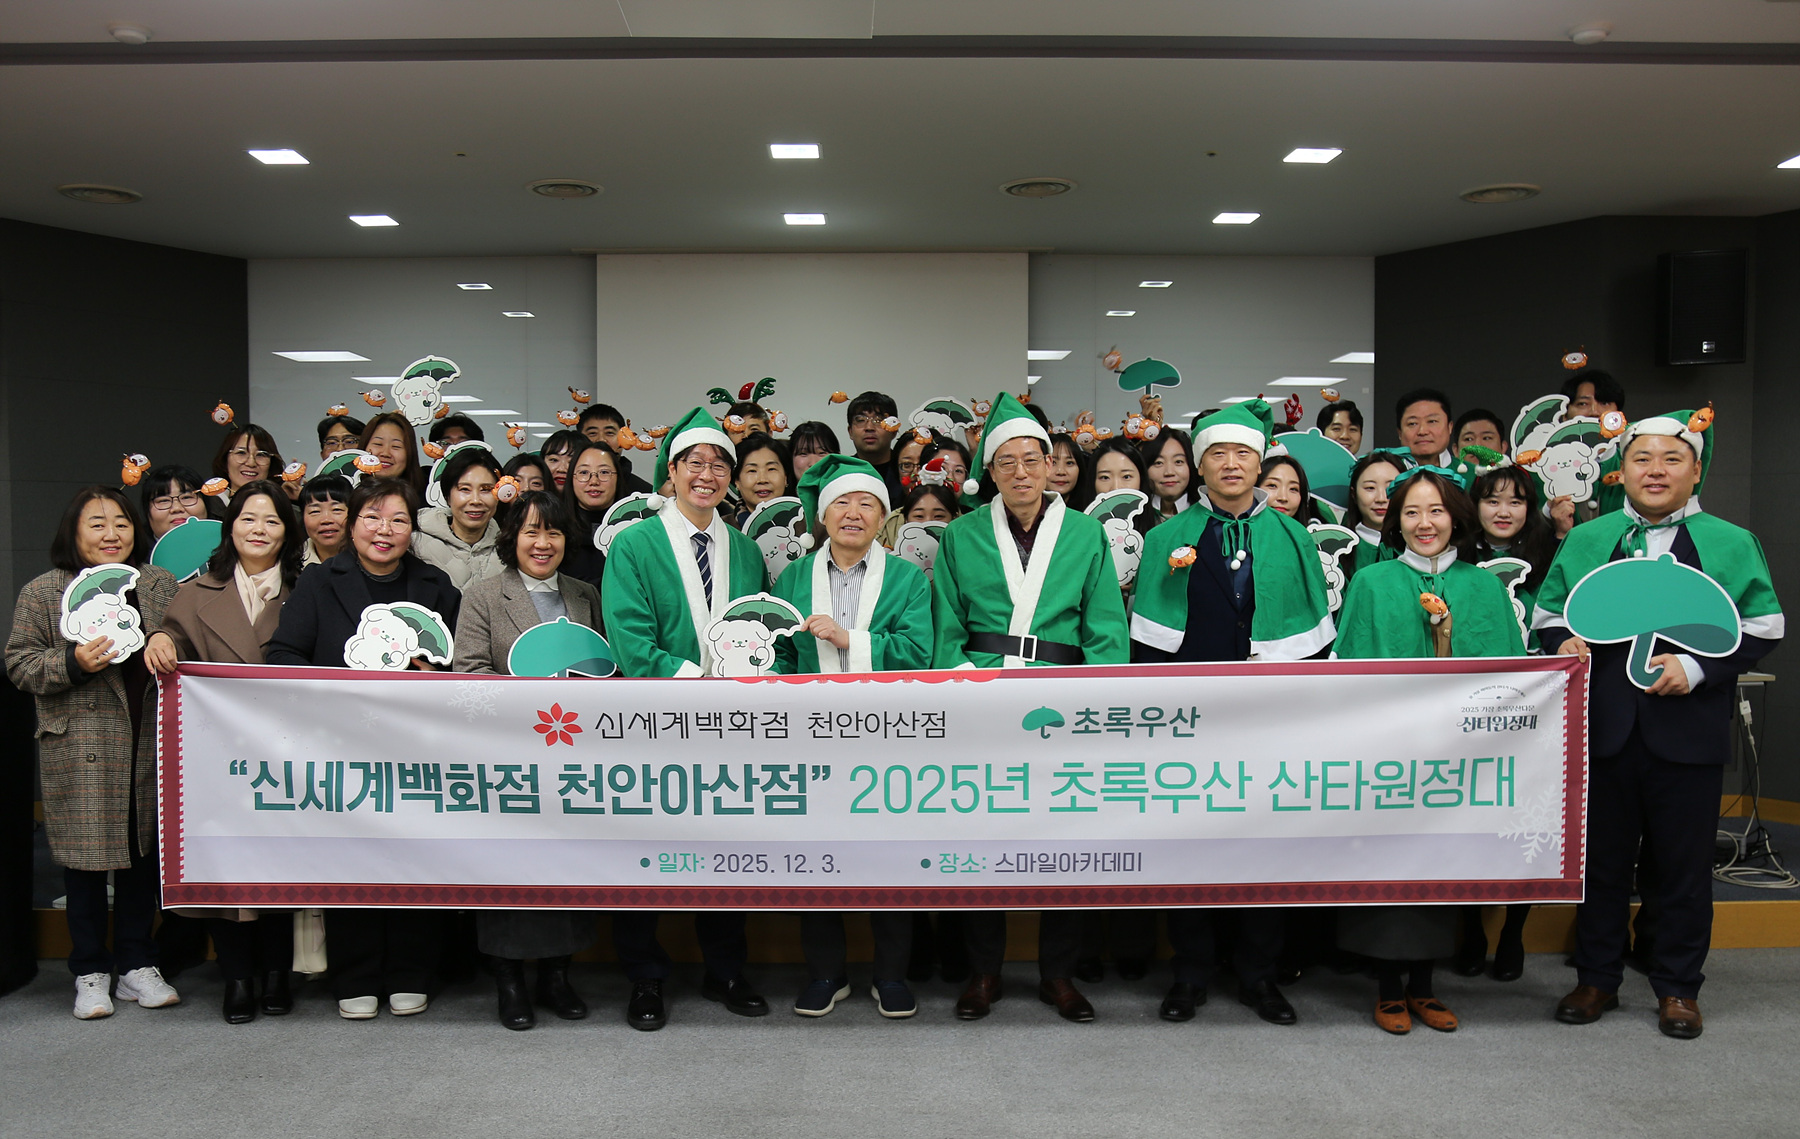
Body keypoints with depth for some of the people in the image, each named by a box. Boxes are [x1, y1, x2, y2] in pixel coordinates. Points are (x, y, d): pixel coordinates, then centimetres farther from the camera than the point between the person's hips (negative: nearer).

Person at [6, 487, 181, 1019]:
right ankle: (90, 973, 16)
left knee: (143, 851, 8)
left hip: (149, 743, 3)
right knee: (85, 856, 3)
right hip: (79, 749, -2)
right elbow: (20, 664, 1)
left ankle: (136, 965, 21)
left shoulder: (161, 585, 10)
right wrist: (73, 662, -15)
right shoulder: (42, 592, 3)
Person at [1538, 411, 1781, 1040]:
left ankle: (1678, 987, 22)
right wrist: (1563, 643, -8)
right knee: (1602, 858, 9)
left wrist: (1696, 668, -13)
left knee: (1683, 863, 7)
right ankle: (1597, 978, 22)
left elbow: (1762, 627, 1)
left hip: (1688, 732, -1)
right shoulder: (1586, 540, 11)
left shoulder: (1732, 543, 5)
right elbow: (1548, 610, 14)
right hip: (1603, 727, 2)